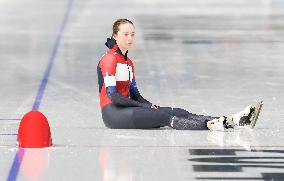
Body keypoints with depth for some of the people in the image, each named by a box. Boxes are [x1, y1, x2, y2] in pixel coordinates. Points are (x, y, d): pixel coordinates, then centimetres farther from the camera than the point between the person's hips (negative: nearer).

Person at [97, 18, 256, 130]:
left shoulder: (128, 62, 21)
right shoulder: (110, 59, -8)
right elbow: (112, 96, -16)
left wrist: (149, 105, -1)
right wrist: (143, 105, -10)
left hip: (127, 109, 8)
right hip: (113, 113, -8)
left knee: (178, 113, -9)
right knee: (164, 116, -26)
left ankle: (230, 121, -22)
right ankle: (210, 125, -45)